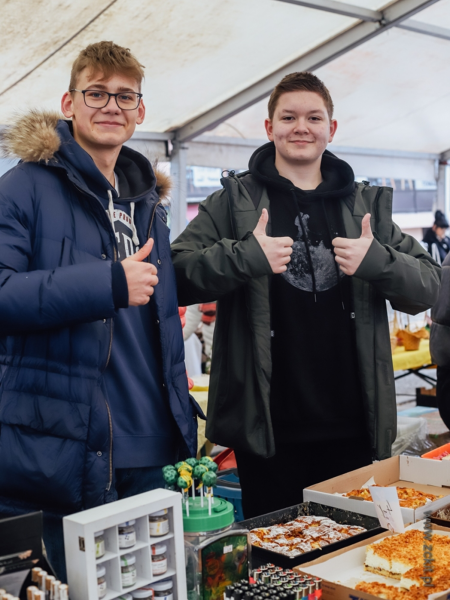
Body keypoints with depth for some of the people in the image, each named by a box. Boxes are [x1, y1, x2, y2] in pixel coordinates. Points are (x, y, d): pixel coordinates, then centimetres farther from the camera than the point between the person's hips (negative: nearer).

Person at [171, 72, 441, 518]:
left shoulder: (367, 204, 12)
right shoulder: (236, 200, 5)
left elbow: (429, 287, 8)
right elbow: (175, 276, -4)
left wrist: (379, 262, -12)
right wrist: (245, 257, -19)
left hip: (355, 430, 3)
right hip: (268, 431, -2)